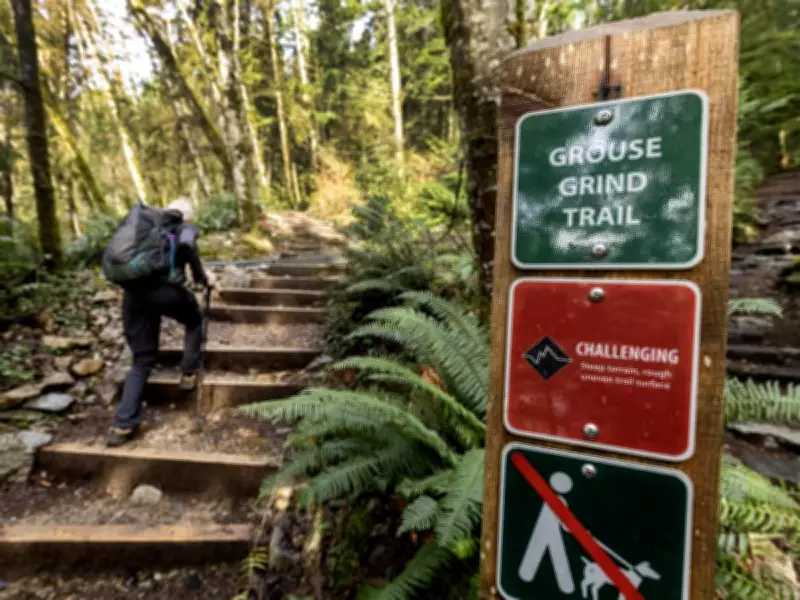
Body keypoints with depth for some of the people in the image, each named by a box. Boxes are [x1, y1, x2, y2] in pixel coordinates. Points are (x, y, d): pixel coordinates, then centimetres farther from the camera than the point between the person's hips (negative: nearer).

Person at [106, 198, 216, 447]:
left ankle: (123, 425, 7)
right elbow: (186, 244, -12)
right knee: (194, 321, 30)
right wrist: (201, 276, -1)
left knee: (142, 359, 14)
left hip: (134, 292, 5)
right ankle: (189, 374, 26)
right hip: (166, 289, -5)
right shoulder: (186, 226, 11)